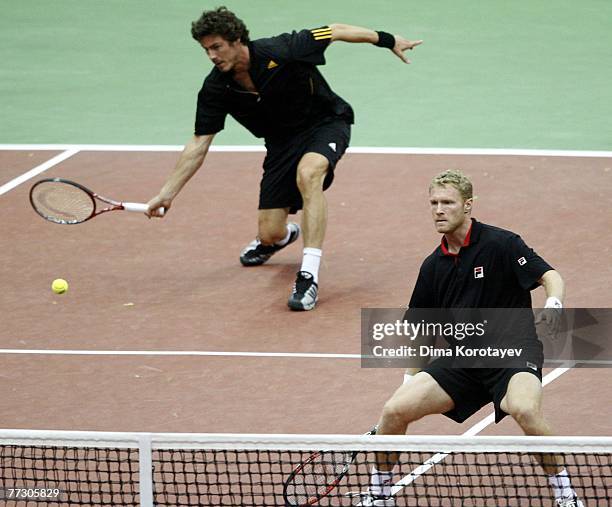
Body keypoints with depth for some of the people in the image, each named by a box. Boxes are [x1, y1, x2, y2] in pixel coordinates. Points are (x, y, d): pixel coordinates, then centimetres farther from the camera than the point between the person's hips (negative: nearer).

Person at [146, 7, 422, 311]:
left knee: (308, 173, -39)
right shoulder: (216, 88, -16)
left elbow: (335, 31, -15)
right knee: (270, 235, -1)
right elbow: (199, 145, -8)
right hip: (283, 142, 4)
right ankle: (285, 235, 43)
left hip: (327, 123, -4)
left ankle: (309, 276, -39)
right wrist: (167, 194, -13)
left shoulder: (280, 52, -28)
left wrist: (386, 40, -7)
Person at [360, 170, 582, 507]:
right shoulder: (434, 266, 9)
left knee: (525, 409, -37)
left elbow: (550, 277, -14)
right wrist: (411, 377, 15)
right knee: (395, 409, -9)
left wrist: (554, 304, -36)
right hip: (462, 358, 6)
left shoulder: (500, 243, -9)